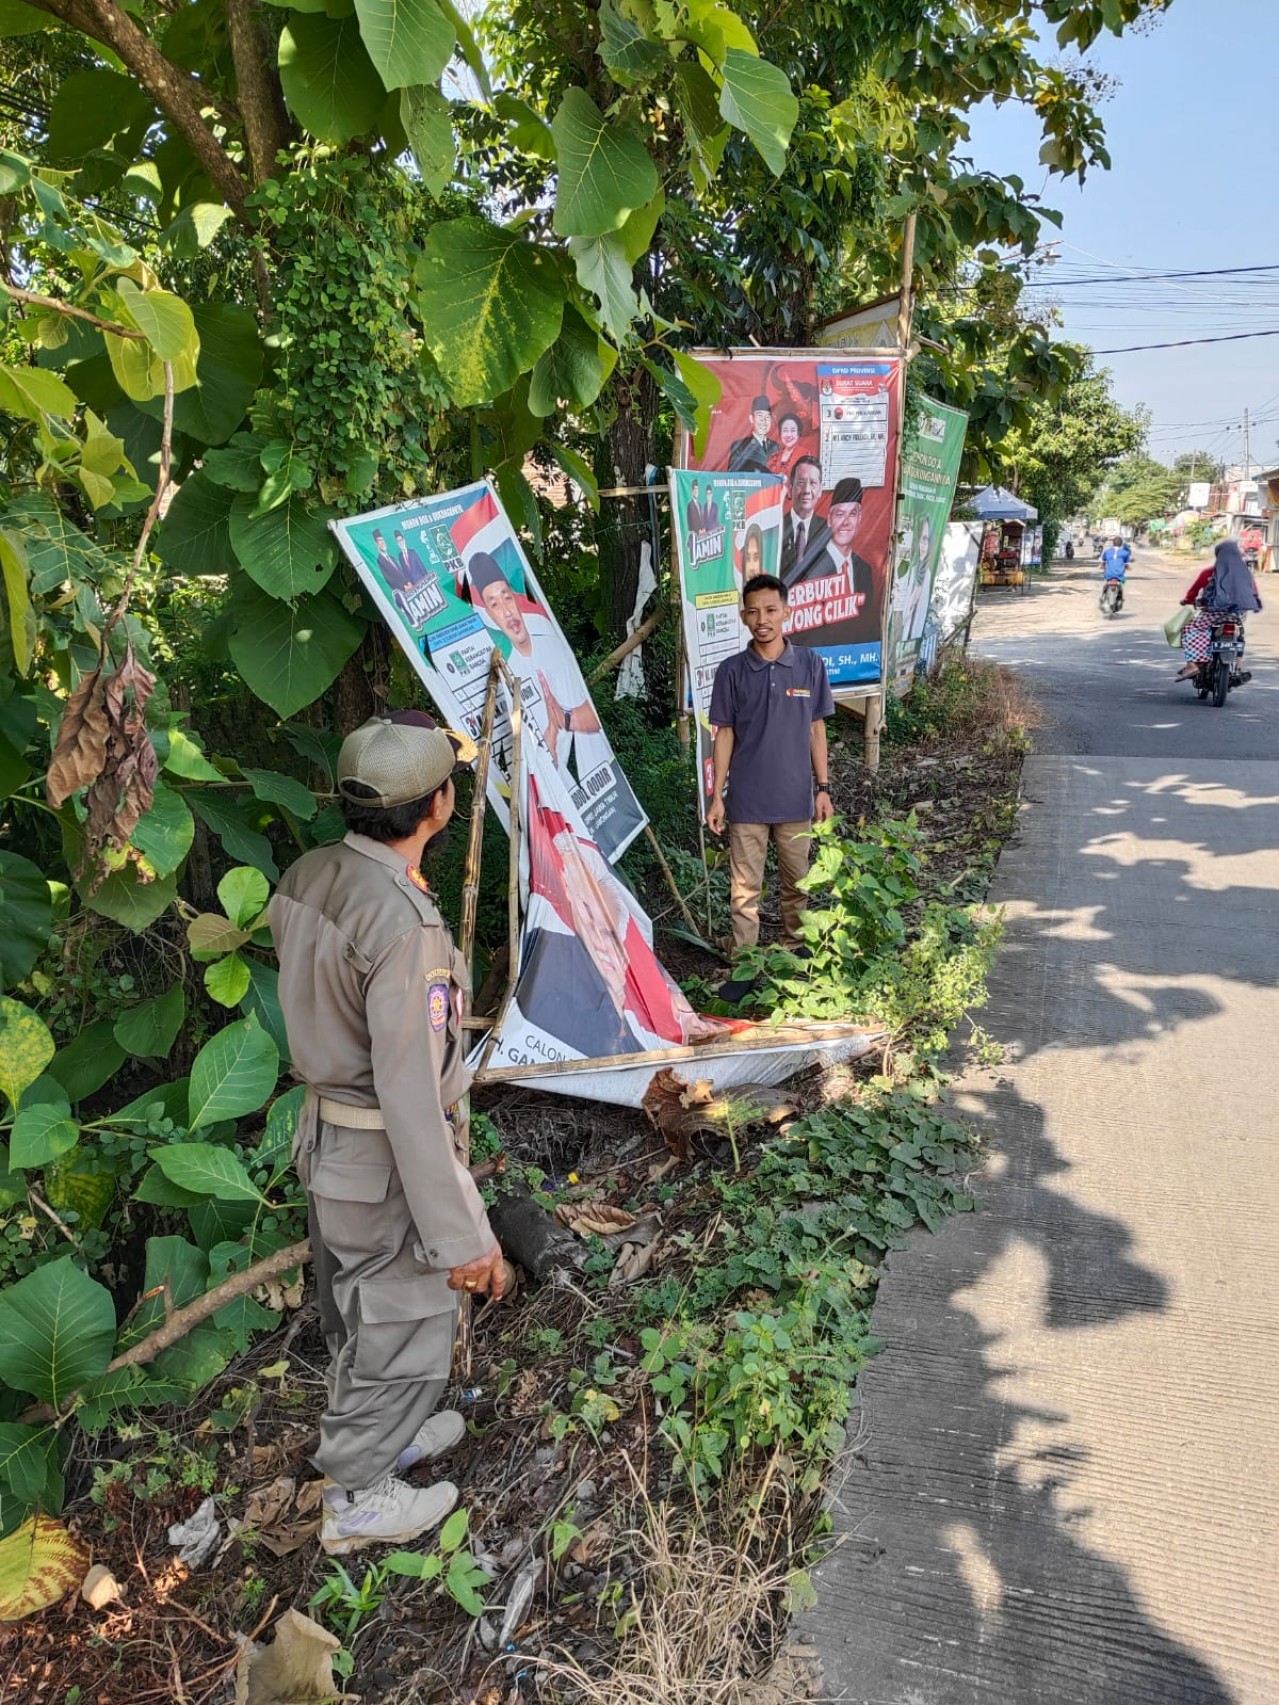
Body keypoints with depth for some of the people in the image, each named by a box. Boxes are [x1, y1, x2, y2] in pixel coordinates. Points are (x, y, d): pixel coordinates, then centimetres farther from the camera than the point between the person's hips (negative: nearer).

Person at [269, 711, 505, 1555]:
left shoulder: (309, 878, -6)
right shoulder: (406, 925, -31)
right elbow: (411, 1095, -29)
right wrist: (460, 1234, -22)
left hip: (326, 1137, 8)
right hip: (386, 1166, -8)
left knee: (359, 1315, 27)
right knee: (403, 1326, 15)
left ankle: (385, 1432, 51)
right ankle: (359, 1495, 37)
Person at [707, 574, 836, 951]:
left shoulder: (810, 664, -3)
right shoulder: (731, 670, -5)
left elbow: (816, 728, 4)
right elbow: (725, 734, 0)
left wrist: (823, 788, 3)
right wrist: (717, 796, -2)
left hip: (795, 797, 1)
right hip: (747, 800, -1)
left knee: (797, 882, 15)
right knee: (745, 887, 6)